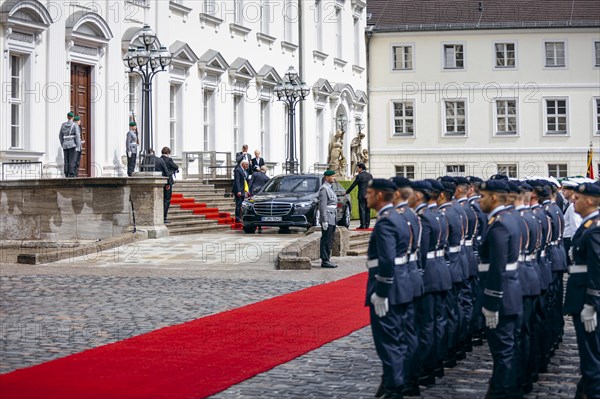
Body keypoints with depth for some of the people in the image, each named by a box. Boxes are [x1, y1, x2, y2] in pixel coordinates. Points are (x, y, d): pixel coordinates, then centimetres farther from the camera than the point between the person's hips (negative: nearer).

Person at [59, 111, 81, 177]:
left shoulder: (63, 125, 8)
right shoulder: (74, 125, -5)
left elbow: (60, 135, 12)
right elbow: (77, 135, -10)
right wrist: (78, 145, -7)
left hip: (65, 145, 4)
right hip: (72, 144, -4)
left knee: (66, 160, 7)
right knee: (72, 160, -5)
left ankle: (66, 174, 6)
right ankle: (71, 174, -9)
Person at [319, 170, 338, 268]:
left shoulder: (329, 188, 18)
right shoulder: (324, 189, -12)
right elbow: (322, 206, -18)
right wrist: (324, 221, -22)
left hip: (332, 219, 10)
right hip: (327, 219, -10)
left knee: (329, 241, 11)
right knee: (326, 240, -7)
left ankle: (327, 260, 15)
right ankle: (325, 261, -5)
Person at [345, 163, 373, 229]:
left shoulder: (359, 176, -9)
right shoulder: (370, 175, 10)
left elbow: (353, 185, -6)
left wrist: (347, 192, 3)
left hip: (362, 196, -6)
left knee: (362, 210, -4)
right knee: (367, 210, 8)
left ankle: (363, 225, -8)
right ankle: (367, 225, 9)